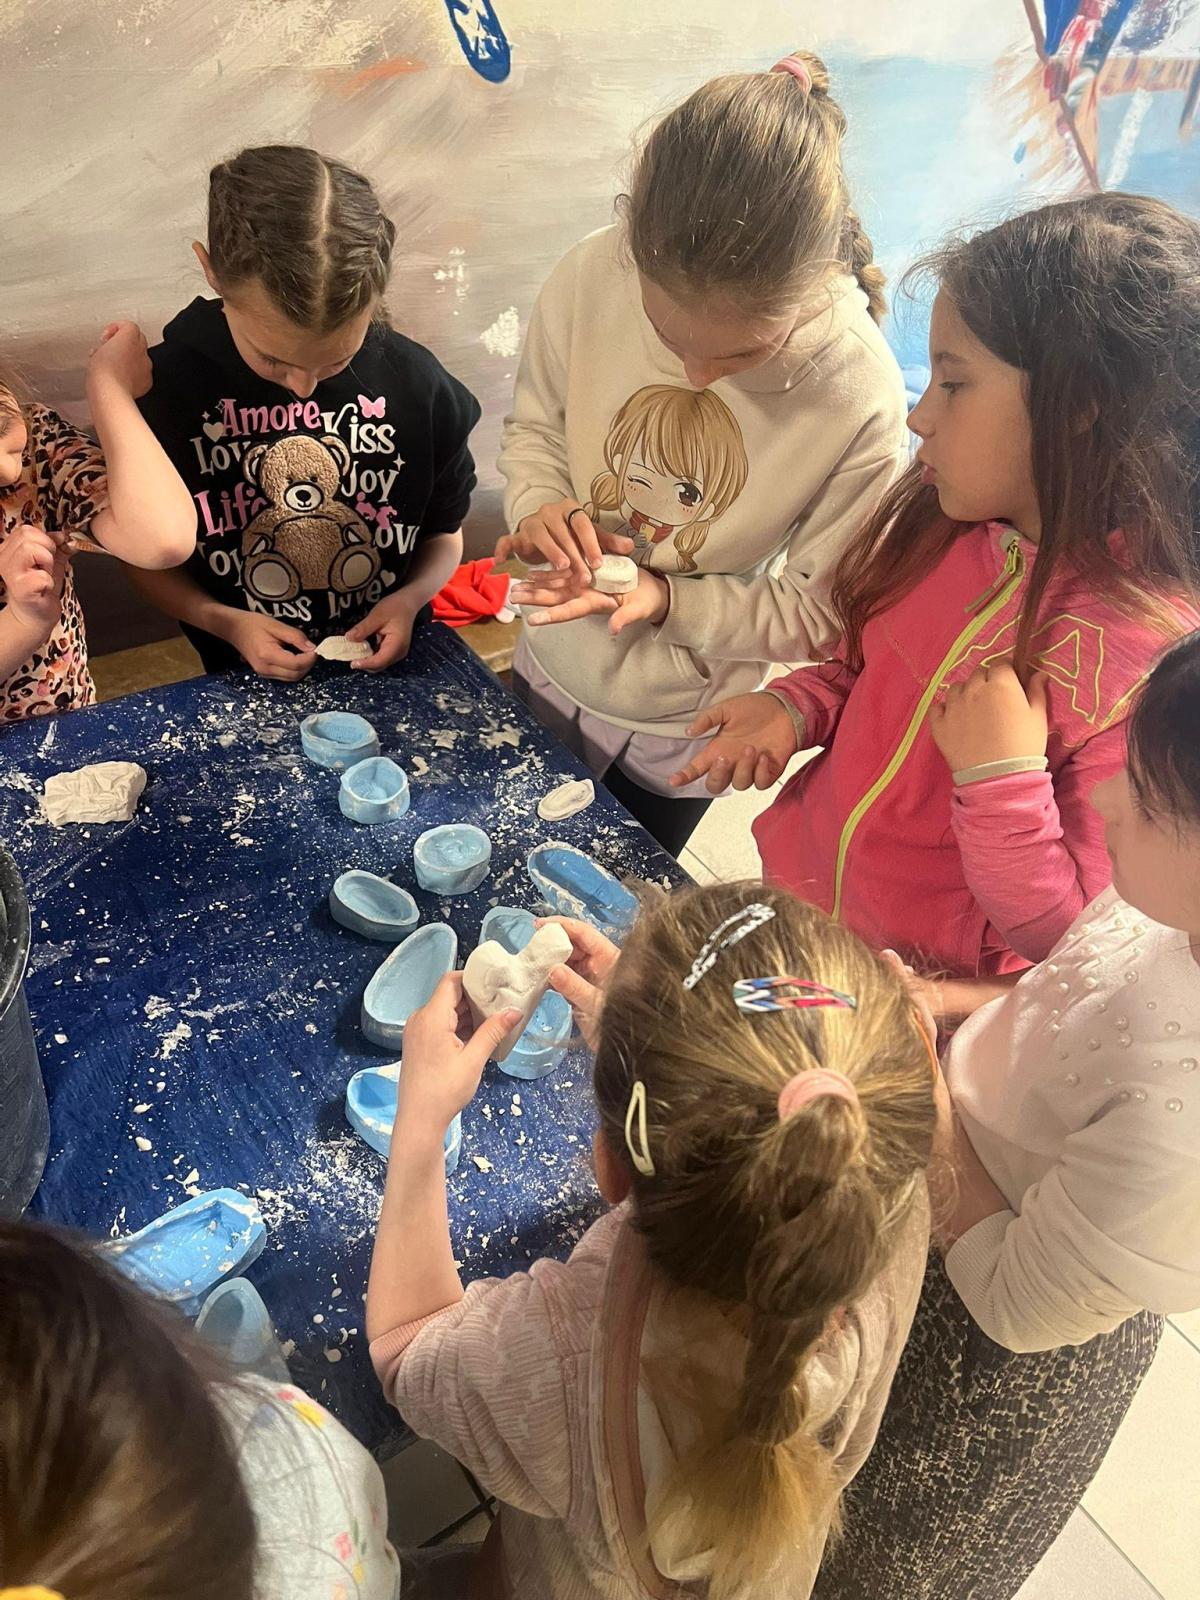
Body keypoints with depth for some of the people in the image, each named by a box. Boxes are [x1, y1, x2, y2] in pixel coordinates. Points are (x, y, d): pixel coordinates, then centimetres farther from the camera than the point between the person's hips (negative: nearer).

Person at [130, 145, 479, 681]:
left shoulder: (418, 385, -7)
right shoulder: (161, 390, -10)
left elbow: (444, 534, 7)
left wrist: (410, 599, -12)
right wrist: (225, 622, -14)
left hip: (388, 669, 1)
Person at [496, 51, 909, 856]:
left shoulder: (862, 397, -29)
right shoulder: (594, 275, -23)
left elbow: (818, 612, -19)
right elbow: (534, 426, -5)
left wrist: (667, 600, -32)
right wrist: (539, 506, -26)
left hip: (676, 745, -3)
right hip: (546, 676, 3)